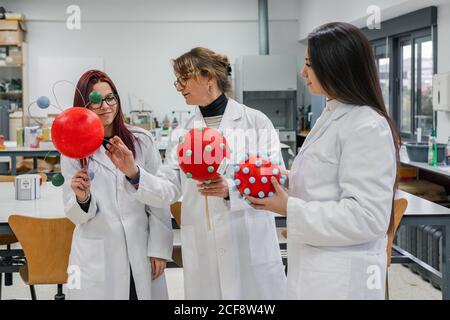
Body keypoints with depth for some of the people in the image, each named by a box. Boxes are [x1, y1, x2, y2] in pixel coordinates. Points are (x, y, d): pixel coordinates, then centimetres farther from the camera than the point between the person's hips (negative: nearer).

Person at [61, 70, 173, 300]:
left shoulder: (141, 140, -1)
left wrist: (159, 249, -2)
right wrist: (82, 198, -21)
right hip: (96, 259, 0)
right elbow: (77, 215, 0)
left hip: (141, 253, 1)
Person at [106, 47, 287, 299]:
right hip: (202, 253, 3)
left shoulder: (256, 122, -1)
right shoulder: (182, 134, 9)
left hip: (252, 247, -3)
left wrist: (230, 189, -24)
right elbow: (168, 191, 4)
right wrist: (134, 173, -13)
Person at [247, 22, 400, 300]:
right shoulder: (332, 118, 11)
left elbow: (367, 217, -24)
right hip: (315, 268, 9)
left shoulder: (367, 127, -19)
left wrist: (290, 209, -21)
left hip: (340, 279, -9)